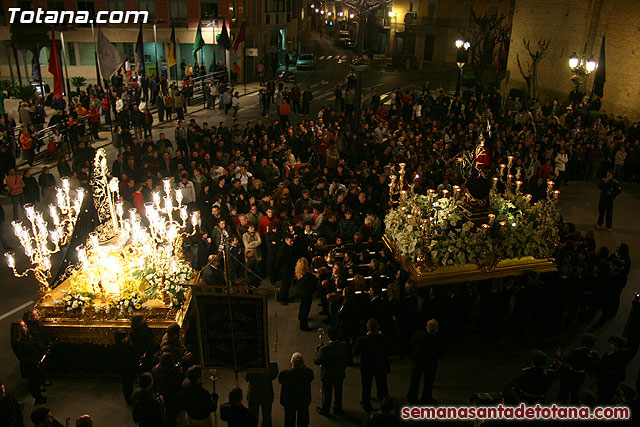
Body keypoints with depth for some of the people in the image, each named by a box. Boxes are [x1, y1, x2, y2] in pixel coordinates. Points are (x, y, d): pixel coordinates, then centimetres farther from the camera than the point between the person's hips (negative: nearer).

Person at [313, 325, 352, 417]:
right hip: (340, 374, 3)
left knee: (327, 393, 19)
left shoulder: (324, 349, -32)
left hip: (327, 375, -3)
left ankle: (324, 410, 39)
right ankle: (337, 409, 44)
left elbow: (316, 361, -20)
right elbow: (348, 360, -6)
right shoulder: (344, 345, -19)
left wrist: (318, 349, -10)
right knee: (338, 392, 25)